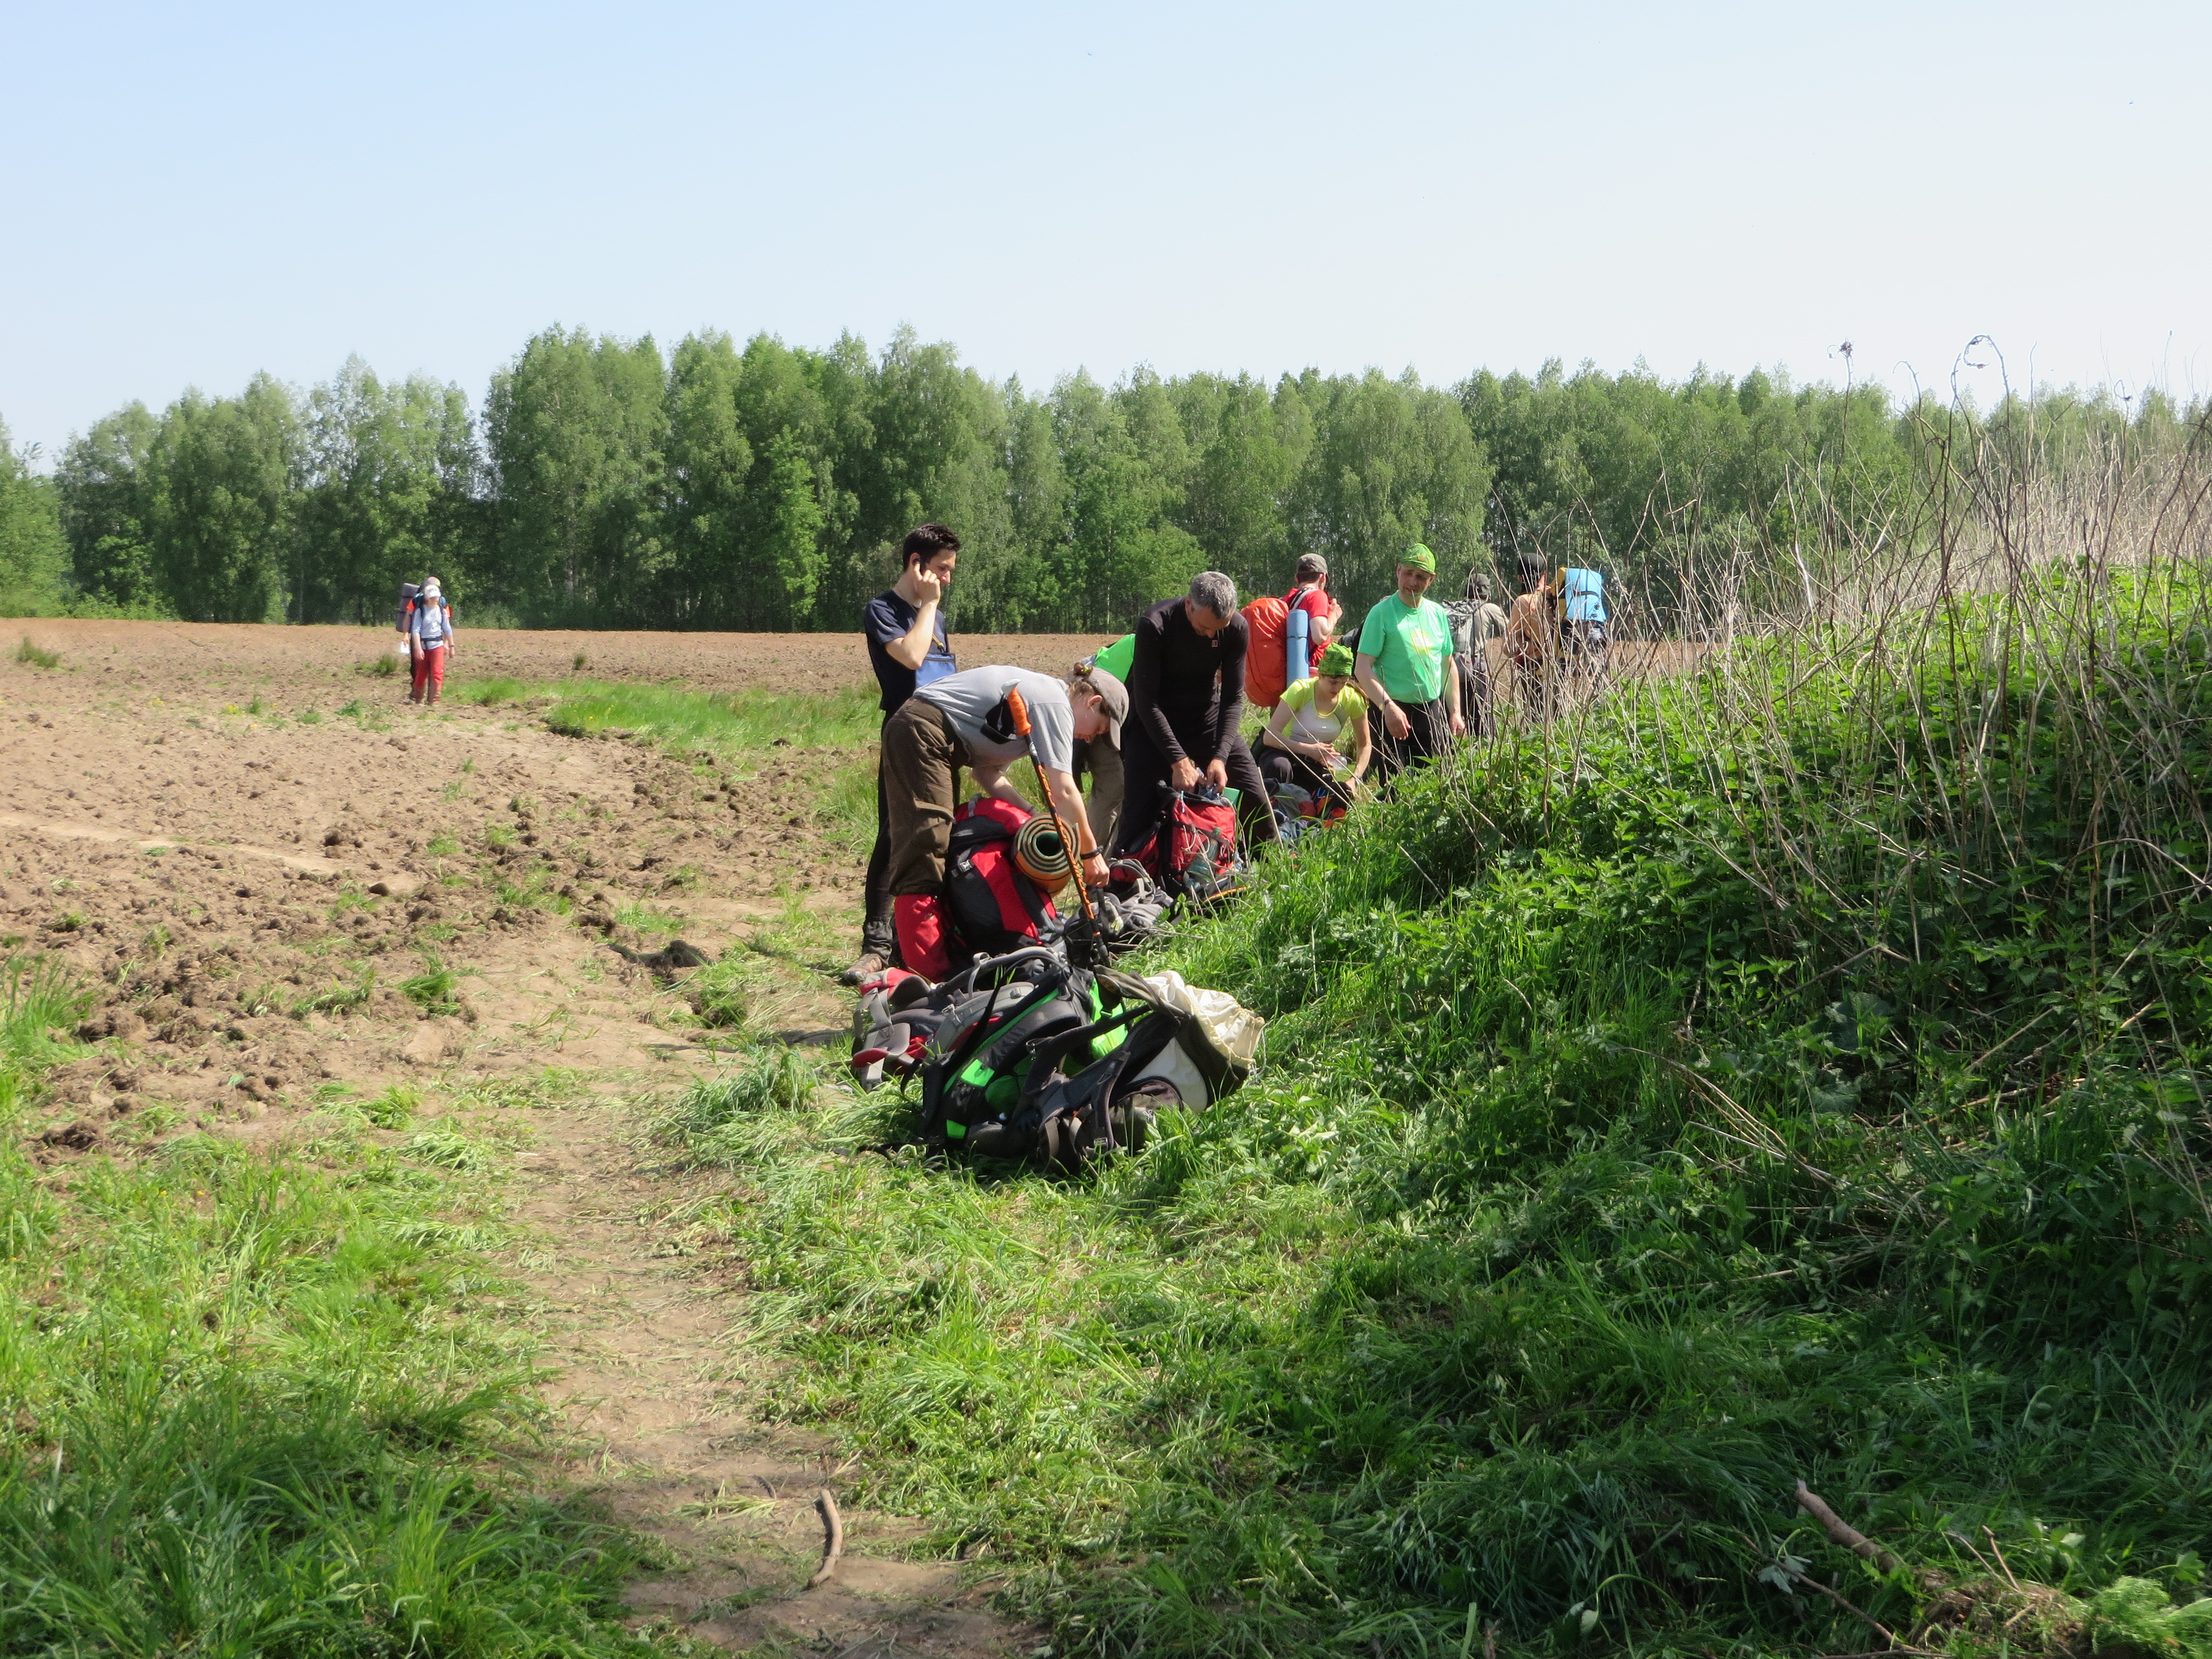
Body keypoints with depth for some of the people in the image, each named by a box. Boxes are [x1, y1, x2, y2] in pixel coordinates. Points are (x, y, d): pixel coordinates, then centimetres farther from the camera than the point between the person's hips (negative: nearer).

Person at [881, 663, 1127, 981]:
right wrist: (1091, 853, -5)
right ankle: (929, 971, -21)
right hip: (923, 733, -11)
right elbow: (1063, 792, -14)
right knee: (925, 848, -15)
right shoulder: (1056, 703, -9)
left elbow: (988, 772, 14)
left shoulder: (1040, 693, 20)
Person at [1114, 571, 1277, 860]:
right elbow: (1147, 701, -24)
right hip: (1153, 723, -3)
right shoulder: (1154, 625, -27)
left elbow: (1233, 698, -10)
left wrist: (1220, 757, -23)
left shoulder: (1237, 629, -16)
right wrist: (1178, 760, -30)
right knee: (1141, 808, -13)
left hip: (1208, 717, 3)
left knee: (1255, 798, 0)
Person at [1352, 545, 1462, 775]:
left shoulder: (1438, 614, 10)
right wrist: (1388, 706, -25)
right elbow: (1363, 669, -13)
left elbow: (1448, 666, 18)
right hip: (1394, 711, -5)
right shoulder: (1382, 613, -7)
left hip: (1433, 711, 5)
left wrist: (1455, 713, 12)